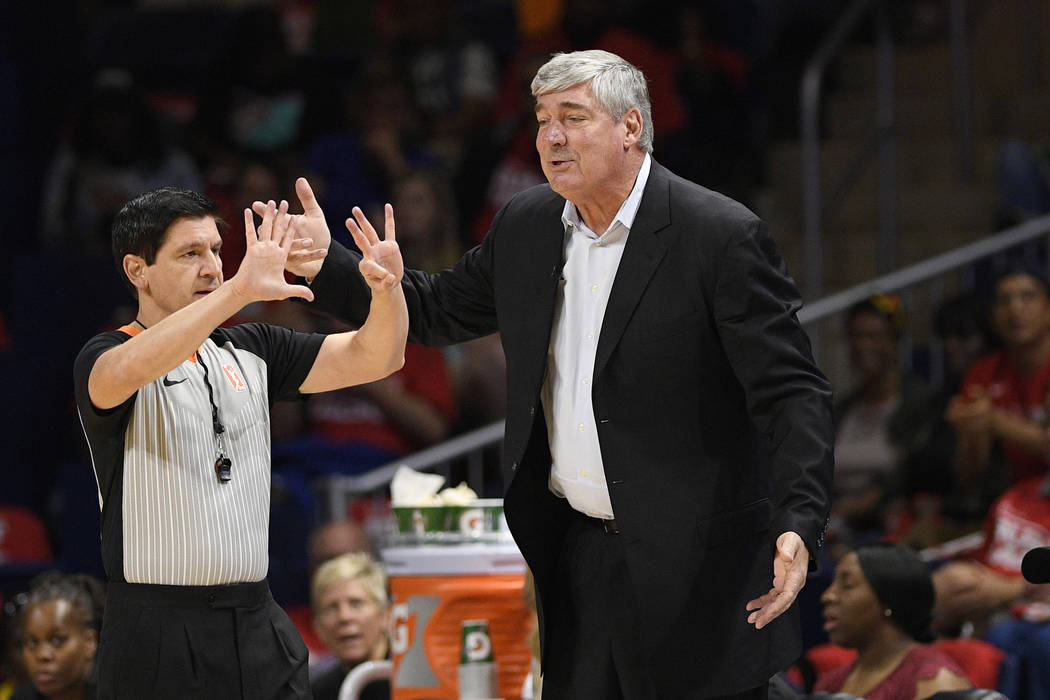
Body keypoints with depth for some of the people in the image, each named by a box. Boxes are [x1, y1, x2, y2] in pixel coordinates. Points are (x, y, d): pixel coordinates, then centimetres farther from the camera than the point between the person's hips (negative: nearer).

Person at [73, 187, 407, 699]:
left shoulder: (251, 350, 15)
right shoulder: (103, 358, -4)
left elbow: (373, 359, 10)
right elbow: (128, 371, -29)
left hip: (258, 625, 6)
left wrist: (387, 289, -12)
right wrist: (241, 289, -36)